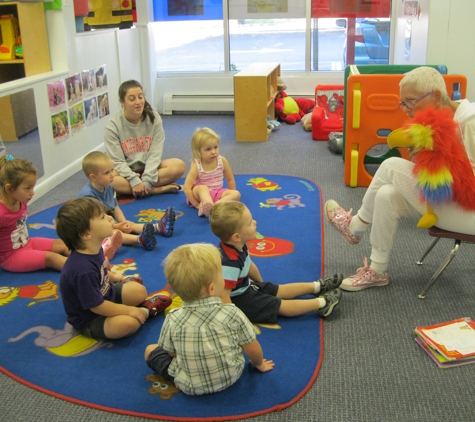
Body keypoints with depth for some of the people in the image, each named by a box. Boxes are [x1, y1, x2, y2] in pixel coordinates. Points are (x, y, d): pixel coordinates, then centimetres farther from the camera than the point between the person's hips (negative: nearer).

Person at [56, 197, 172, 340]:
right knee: (127, 322, -29)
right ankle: (143, 311, -3)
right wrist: (129, 310, -21)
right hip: (89, 320, -9)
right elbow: (97, 306, -29)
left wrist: (112, 277, 18)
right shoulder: (83, 270, -38)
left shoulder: (94, 249, -9)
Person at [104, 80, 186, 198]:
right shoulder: (113, 125, -11)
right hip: (126, 171, -1)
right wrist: (134, 181, -28)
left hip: (149, 168, 2)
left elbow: (155, 153, -10)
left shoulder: (154, 118, -6)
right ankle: (161, 189, -28)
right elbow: (117, 161, -13)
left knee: (179, 166, -24)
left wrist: (146, 180, -22)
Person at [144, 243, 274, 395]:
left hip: (190, 386, -1)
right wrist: (259, 364, 11)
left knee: (151, 350, 18)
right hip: (231, 377, 2)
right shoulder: (232, 314, -23)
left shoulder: (173, 320, -21)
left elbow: (171, 352, -6)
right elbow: (253, 350, -11)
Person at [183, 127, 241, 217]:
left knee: (237, 194, -22)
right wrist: (197, 205, -23)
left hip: (217, 193, 4)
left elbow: (230, 180, 4)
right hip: (200, 194, -4)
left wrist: (231, 198, 1)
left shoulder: (222, 161, -9)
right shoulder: (197, 166, -18)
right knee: (202, 188, -35)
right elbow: (186, 188, -21)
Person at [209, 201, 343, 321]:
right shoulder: (230, 262, -38)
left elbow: (249, 266, 13)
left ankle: (317, 286, 28)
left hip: (246, 287, 9)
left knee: (280, 290, 18)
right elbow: (223, 298, -36)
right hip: (238, 300, -9)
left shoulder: (237, 246, -7)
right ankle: (321, 303, 6)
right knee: (282, 306, -3)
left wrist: (261, 286, 25)